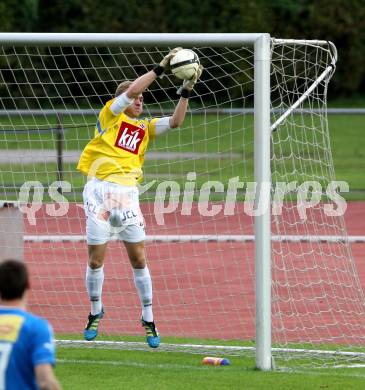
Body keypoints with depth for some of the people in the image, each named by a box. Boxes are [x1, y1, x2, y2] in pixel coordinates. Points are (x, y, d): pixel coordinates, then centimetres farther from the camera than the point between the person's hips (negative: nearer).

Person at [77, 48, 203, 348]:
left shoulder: (145, 128, 18)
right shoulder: (111, 115, 7)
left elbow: (175, 121, 6)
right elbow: (131, 89, -7)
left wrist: (187, 89, 0)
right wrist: (162, 67, -6)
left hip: (128, 193, 3)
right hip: (100, 190, -3)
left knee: (139, 259, 0)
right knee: (96, 259, 0)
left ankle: (148, 320, 8)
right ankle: (95, 313, 20)